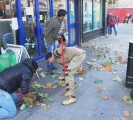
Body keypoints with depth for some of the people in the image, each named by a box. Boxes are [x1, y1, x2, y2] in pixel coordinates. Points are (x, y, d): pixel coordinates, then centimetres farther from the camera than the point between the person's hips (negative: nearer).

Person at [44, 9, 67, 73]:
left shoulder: (53, 18, -3)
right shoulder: (58, 24, -29)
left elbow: (46, 23, 12)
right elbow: (54, 36, -21)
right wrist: (58, 37, -2)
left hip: (47, 37, 10)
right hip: (50, 40, -10)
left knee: (52, 53, 20)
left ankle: (51, 65, 34)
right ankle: (49, 69, 15)